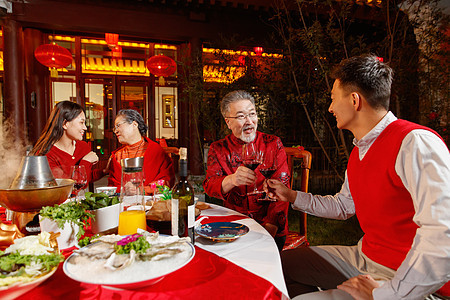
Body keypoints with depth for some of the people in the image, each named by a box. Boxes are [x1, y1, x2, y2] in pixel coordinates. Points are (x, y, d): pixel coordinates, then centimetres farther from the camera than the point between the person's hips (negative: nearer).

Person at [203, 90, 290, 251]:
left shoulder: (273, 144, 2)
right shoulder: (218, 149, 3)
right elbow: (209, 186, -8)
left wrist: (270, 226, -18)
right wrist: (231, 180, -32)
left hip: (271, 231, -1)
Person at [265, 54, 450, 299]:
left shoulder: (415, 143, -23)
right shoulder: (359, 151, 8)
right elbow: (343, 205, 19)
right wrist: (291, 196, 14)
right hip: (364, 258, 9)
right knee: (282, 263, 10)